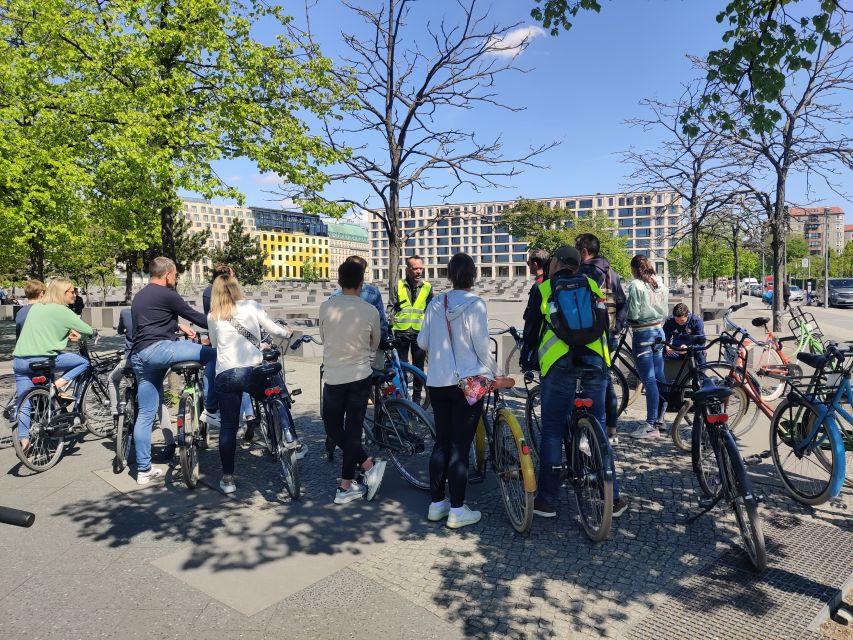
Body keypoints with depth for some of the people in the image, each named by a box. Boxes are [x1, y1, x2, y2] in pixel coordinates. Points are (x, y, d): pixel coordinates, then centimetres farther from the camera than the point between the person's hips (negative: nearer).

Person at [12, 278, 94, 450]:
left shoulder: (35, 307, 17)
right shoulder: (61, 310, -5)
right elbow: (87, 330, -3)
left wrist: (65, 335, 18)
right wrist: (92, 333, 20)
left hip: (19, 360, 8)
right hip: (43, 358, -8)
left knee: (23, 404, 13)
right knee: (83, 361, 8)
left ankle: (23, 440, 13)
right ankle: (59, 386, -6)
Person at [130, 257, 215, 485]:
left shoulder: (140, 296, 26)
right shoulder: (166, 294, -3)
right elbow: (195, 316, -1)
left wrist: (179, 326, 30)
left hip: (139, 357, 10)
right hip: (158, 349, -10)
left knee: (145, 415, 10)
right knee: (213, 354, -6)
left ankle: (144, 470, 15)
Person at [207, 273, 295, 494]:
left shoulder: (212, 317, 12)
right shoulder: (251, 306, 6)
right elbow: (274, 330, 8)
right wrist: (288, 332, 29)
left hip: (224, 374, 2)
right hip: (252, 370, -1)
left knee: (228, 426, 8)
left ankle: (227, 478, 14)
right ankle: (289, 438, 14)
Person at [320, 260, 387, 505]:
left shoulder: (326, 307, -7)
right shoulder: (370, 311, -6)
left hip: (334, 377, -1)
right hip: (360, 376, 1)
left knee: (333, 428, 15)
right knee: (353, 429, 8)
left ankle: (368, 465, 6)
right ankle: (345, 487, 13)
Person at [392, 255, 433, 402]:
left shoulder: (427, 287, 4)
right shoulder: (398, 285, 0)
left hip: (420, 332, 1)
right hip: (401, 331, -1)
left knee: (419, 368, 7)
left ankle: (416, 398, 19)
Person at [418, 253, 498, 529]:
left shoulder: (435, 303, 2)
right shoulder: (475, 304, -11)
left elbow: (422, 342, 6)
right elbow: (482, 346, -11)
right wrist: (494, 372, 5)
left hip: (437, 382, 5)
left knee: (441, 442, 15)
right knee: (460, 446, 2)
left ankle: (436, 504, 23)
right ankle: (457, 511, 10)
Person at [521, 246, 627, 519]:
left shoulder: (543, 289, 7)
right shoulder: (591, 285, 16)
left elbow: (531, 328, 10)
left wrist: (526, 359, 23)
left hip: (559, 363, -3)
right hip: (596, 360, 3)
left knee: (552, 430, 4)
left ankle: (546, 500, 10)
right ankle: (613, 498, 18)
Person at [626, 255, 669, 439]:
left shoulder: (636, 285, -14)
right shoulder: (660, 284, 8)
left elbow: (633, 314, -16)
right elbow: (665, 312, 12)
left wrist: (623, 316, 4)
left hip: (643, 334, -8)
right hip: (659, 332, 8)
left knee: (649, 380, -5)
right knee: (659, 377, 14)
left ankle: (651, 425, -1)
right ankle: (660, 418, 25)